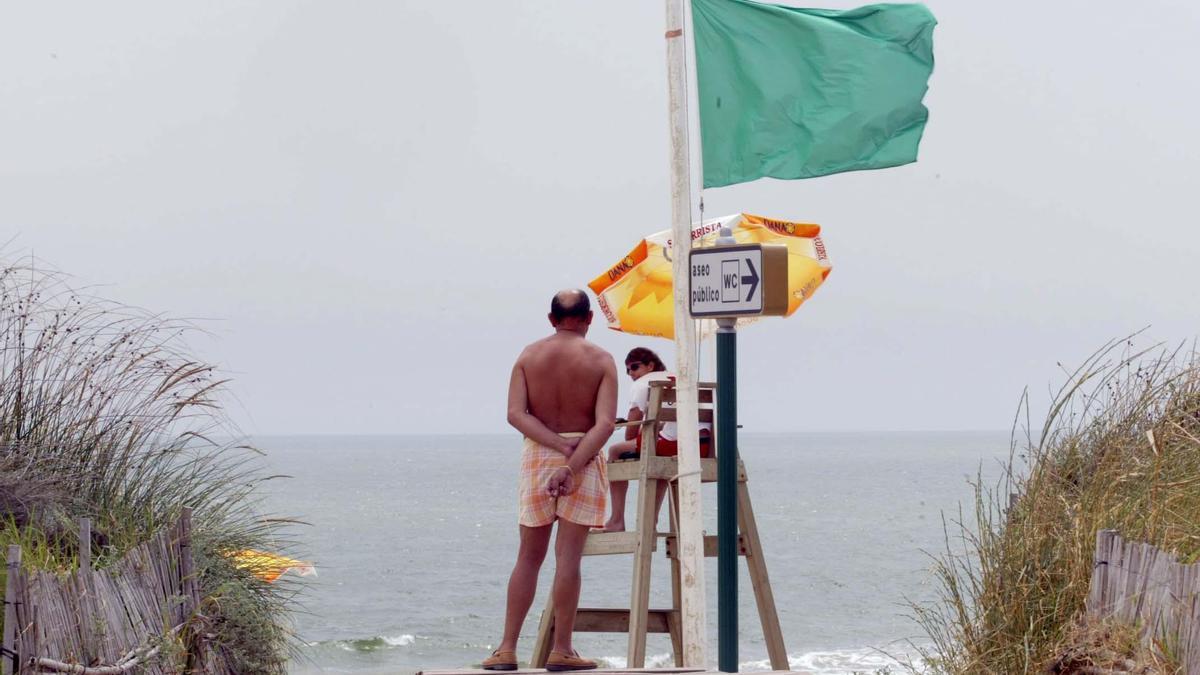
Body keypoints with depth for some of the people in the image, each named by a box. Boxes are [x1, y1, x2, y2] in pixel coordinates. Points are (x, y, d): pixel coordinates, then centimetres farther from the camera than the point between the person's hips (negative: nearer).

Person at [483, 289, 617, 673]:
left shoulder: (529, 356, 3)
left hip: (537, 455, 2)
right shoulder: (600, 360, -4)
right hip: (584, 461, -2)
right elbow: (606, 424, -15)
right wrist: (572, 464, -18)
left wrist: (560, 444, -12)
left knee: (529, 556, 9)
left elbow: (516, 413, -8)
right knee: (568, 556, -2)